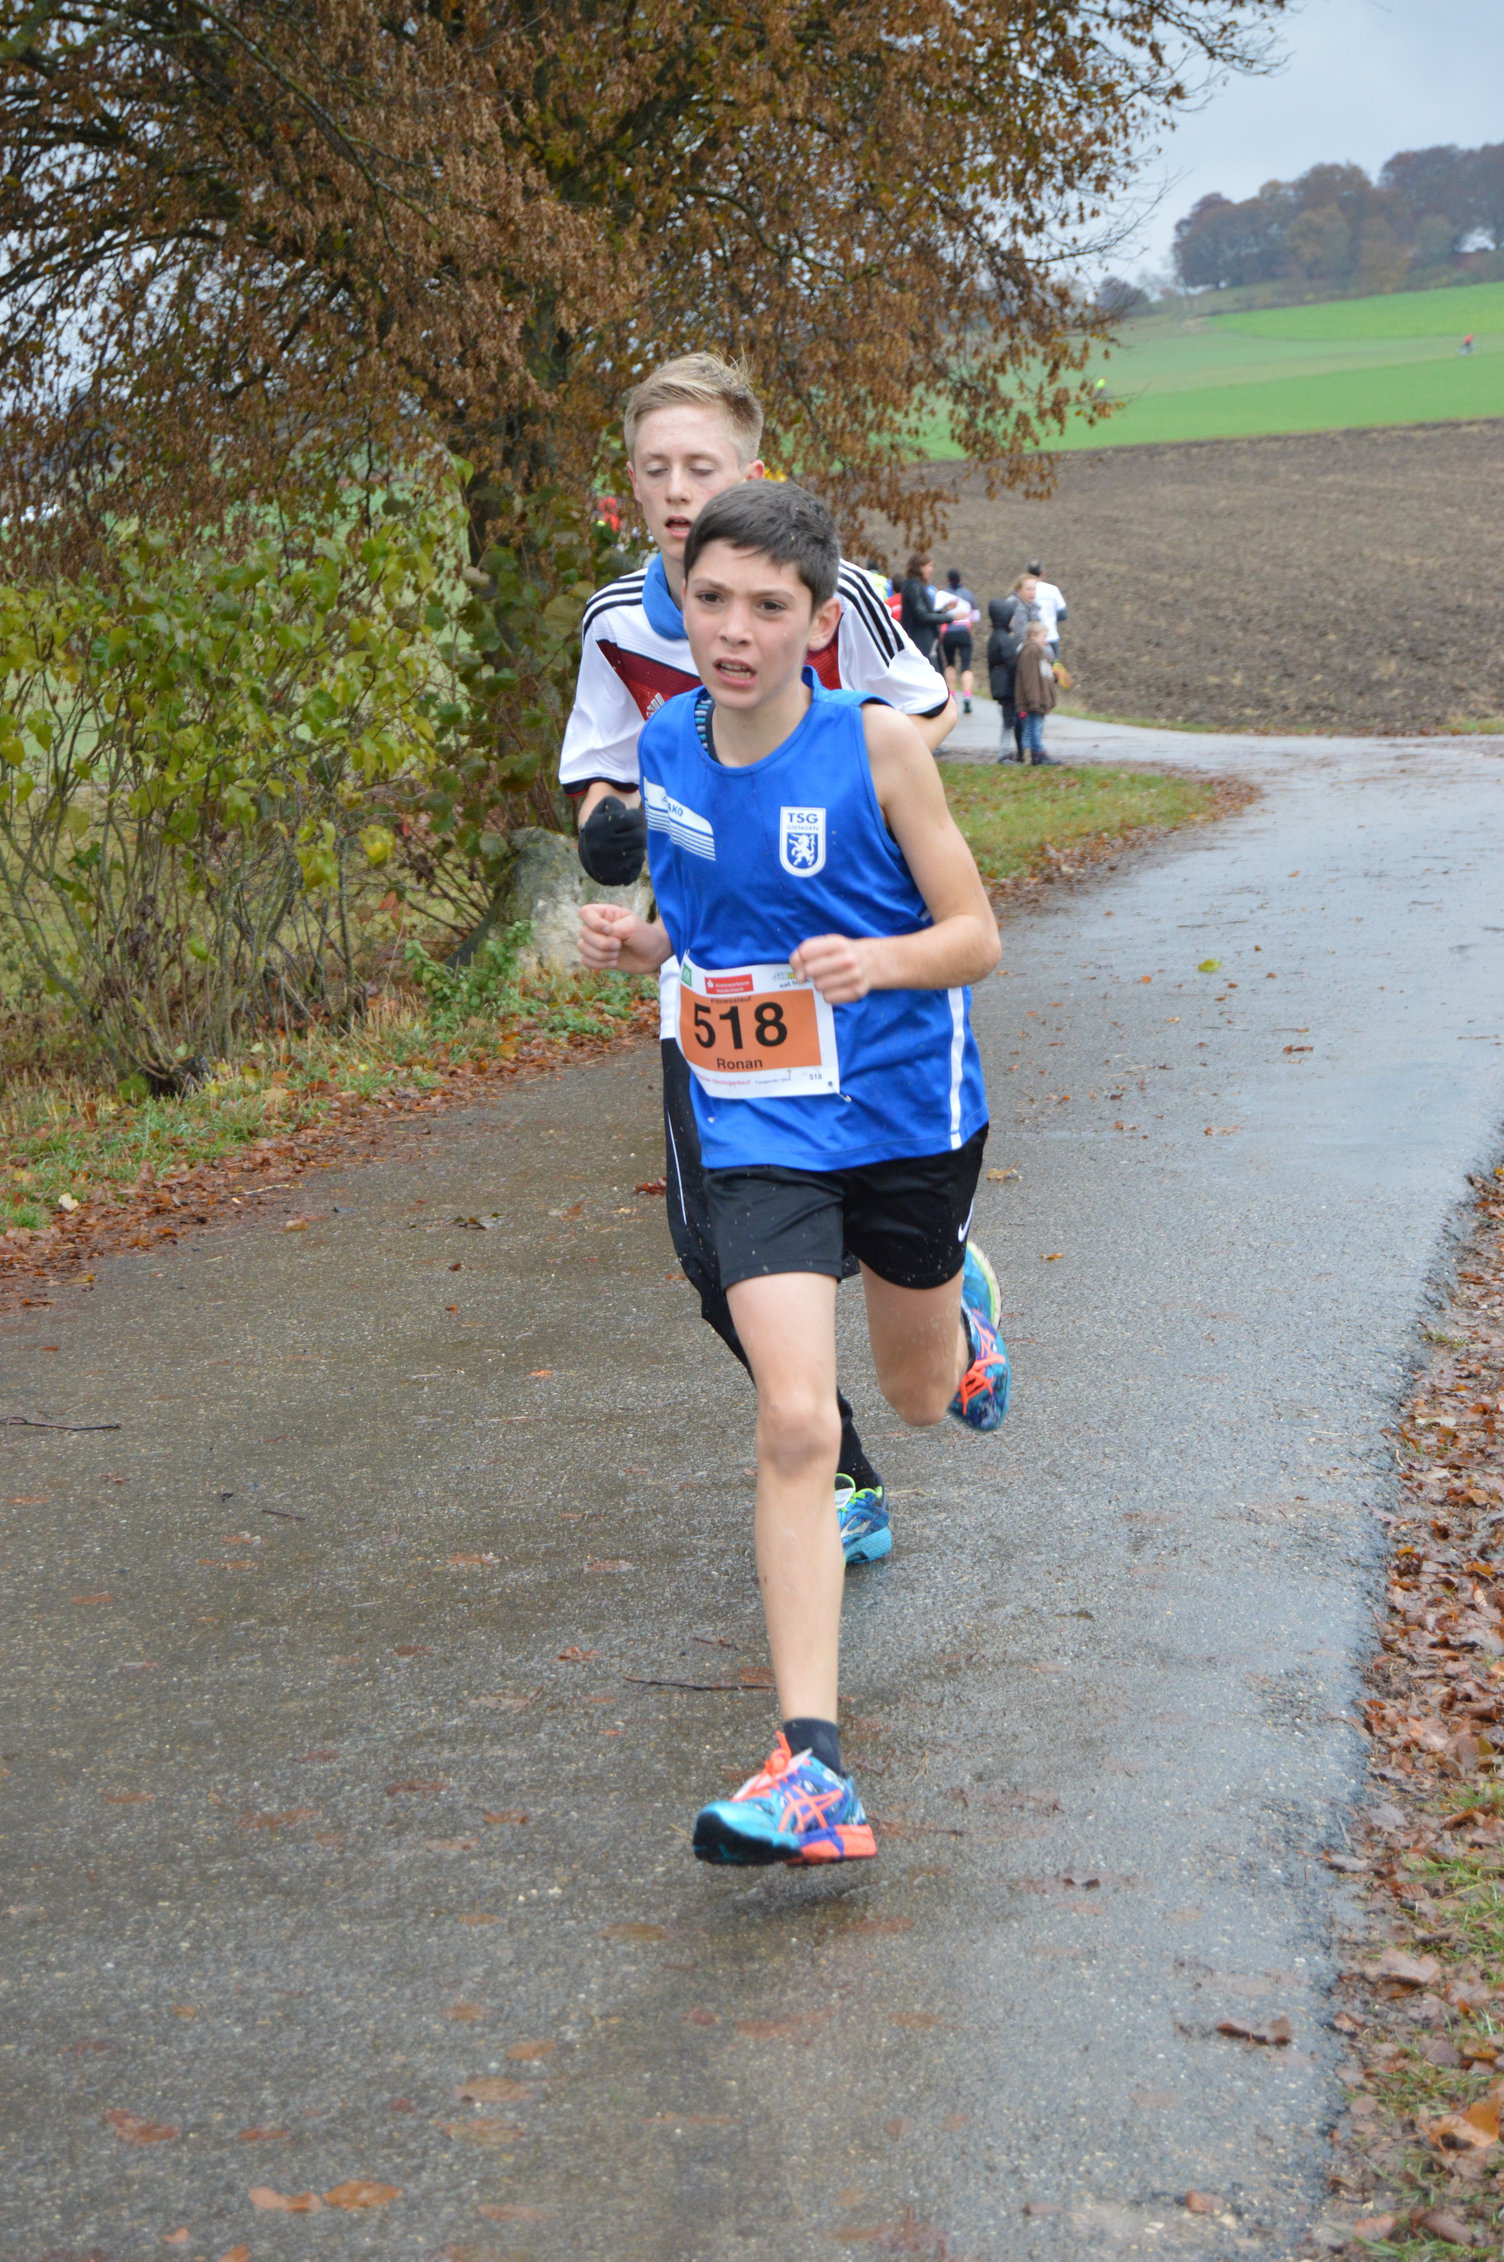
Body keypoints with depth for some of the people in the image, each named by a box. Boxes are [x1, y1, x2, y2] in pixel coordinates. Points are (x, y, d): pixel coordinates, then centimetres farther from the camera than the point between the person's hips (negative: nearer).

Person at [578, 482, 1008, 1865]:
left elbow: (975, 936, -9)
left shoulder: (876, 745, -14)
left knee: (919, 1399, 21)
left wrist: (876, 960, -30)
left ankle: (958, 1300, 61)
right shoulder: (668, 747, -2)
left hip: (907, 1112, -1)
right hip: (761, 1128, 1)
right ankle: (813, 1771, -18)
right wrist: (635, 945, -8)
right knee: (795, 1425, -16)